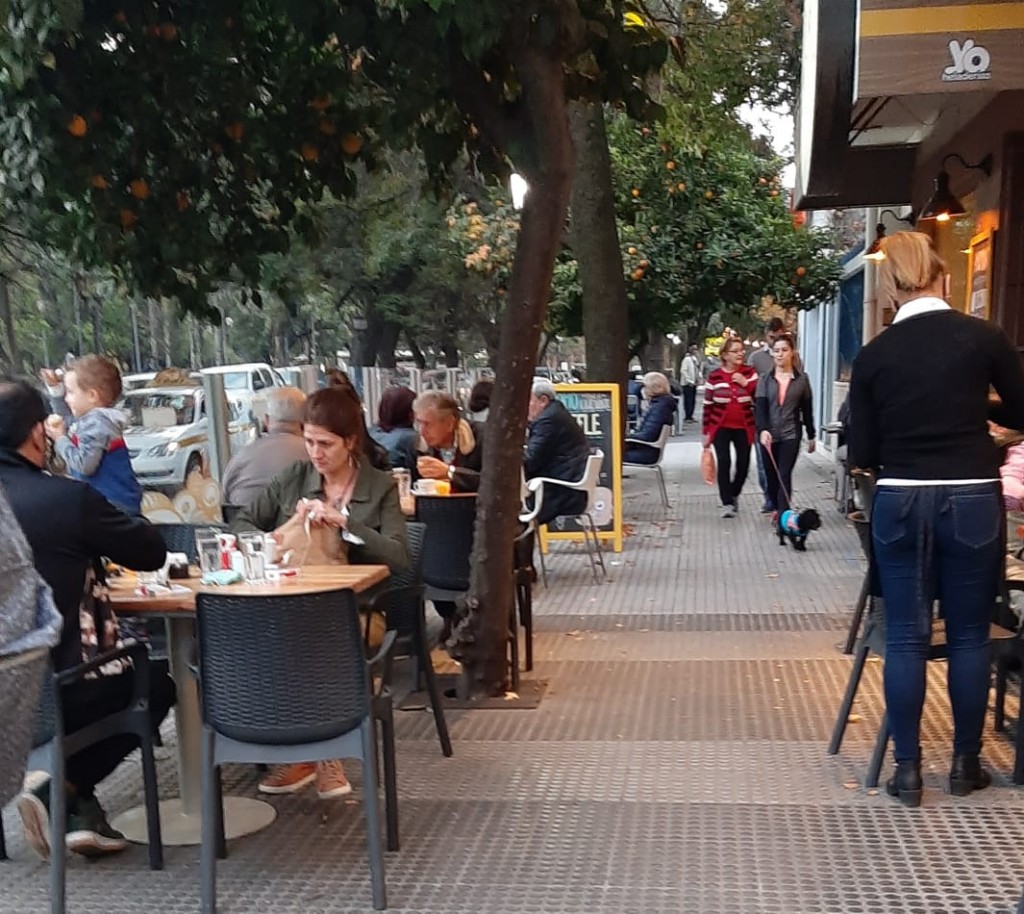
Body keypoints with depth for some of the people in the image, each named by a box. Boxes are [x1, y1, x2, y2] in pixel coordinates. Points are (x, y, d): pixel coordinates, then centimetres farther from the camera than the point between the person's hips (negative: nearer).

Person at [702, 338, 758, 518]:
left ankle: (734, 494, 32)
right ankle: (727, 503, -6)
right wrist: (706, 432, 1)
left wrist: (746, 383, -16)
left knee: (743, 463, 5)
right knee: (724, 462, -13)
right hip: (720, 427, -2)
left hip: (744, 427, 2)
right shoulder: (714, 376, -1)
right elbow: (708, 406, 2)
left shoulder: (749, 373, 1)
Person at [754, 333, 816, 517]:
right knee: (771, 476, 12)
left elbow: (807, 409, 8)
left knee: (784, 475, -11)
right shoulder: (765, 380, 3)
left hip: (791, 434, -2)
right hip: (769, 435, 2)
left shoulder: (801, 379, 2)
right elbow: (760, 407, -8)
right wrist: (762, 430, -25)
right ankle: (777, 508, 32)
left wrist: (811, 436, 11)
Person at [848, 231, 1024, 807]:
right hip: (972, 501, 0)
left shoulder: (874, 355, -1)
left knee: (907, 636, 7)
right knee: (969, 635, 12)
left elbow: (862, 453, 1)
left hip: (900, 503, 1)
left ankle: (908, 769, 13)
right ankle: (966, 764, 23)